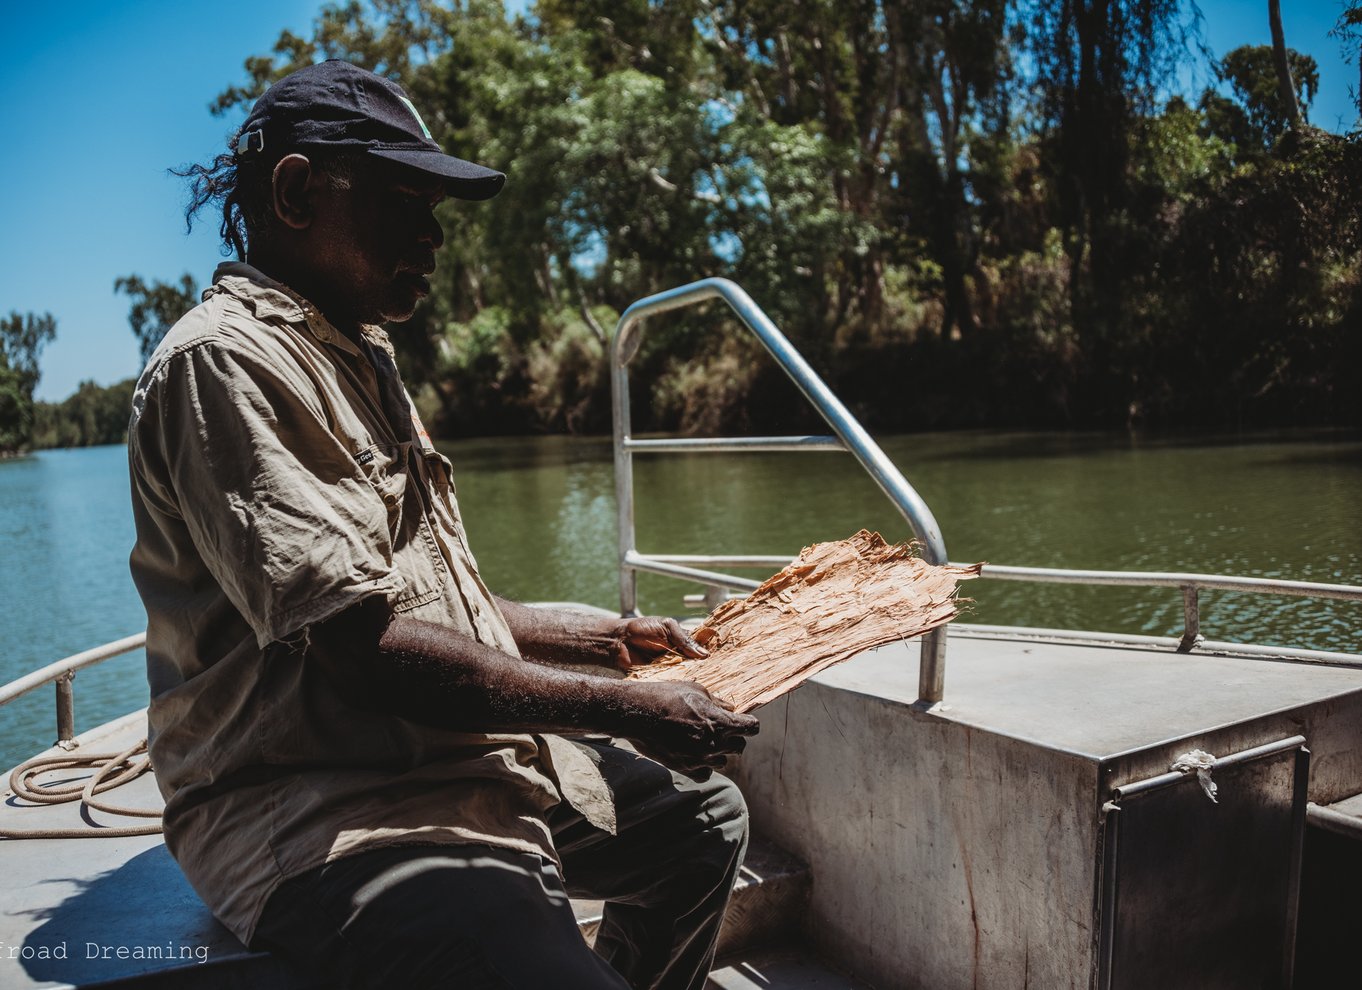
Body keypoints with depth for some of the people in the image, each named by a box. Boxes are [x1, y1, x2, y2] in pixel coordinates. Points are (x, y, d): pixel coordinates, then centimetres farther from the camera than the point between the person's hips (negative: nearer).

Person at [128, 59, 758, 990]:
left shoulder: (356, 359, 18)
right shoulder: (225, 363, -15)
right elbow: (368, 650, -23)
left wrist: (605, 639, 15)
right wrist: (623, 709, -16)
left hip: (470, 762, 10)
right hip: (325, 819, -10)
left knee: (703, 815, 19)